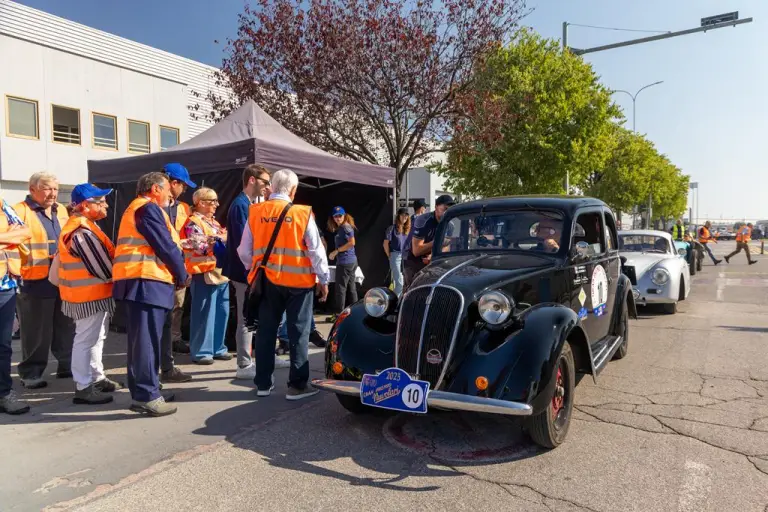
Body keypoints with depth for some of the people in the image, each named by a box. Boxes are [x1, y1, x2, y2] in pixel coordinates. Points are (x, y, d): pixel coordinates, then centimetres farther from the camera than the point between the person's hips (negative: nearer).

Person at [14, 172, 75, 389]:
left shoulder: (61, 211, 14)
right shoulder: (20, 212, -8)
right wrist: (16, 270, -22)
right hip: (35, 281, -6)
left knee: (66, 326, 14)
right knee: (36, 332, 1)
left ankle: (67, 365, 26)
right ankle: (31, 373, 15)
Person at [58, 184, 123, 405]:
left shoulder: (85, 226, 11)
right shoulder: (82, 233, -23)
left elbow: (103, 257, 14)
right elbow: (104, 268, -21)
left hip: (93, 292, 11)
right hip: (90, 294, -11)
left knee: (96, 338, 19)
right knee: (86, 340, -1)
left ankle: (97, 378, 31)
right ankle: (83, 388, 8)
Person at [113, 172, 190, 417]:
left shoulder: (136, 208, 25)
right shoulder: (148, 208, -8)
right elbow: (165, 246, -12)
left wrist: (178, 260, 11)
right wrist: (182, 275, -1)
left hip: (139, 280, 11)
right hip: (146, 280, -11)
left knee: (142, 339, 12)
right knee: (147, 339, -9)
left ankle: (143, 391, 19)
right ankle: (146, 395, -7)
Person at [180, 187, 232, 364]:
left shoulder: (214, 222, 20)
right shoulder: (193, 222, -7)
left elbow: (224, 241, 24)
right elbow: (200, 247, -18)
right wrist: (220, 239, -14)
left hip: (220, 272, 8)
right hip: (204, 274, -8)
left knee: (221, 313, 10)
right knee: (204, 315, -4)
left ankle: (217, 348, 19)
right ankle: (200, 351, 5)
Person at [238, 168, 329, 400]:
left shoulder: (255, 212, 0)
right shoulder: (302, 213, -9)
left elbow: (244, 251, 5)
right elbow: (316, 250, -6)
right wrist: (323, 279, 4)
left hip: (267, 281, 3)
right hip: (298, 281, -3)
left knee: (266, 331, 13)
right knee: (298, 333, 6)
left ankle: (263, 383, 21)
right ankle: (297, 385, 11)